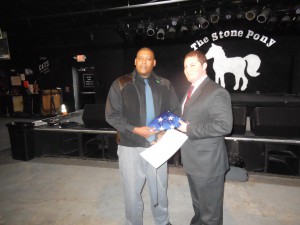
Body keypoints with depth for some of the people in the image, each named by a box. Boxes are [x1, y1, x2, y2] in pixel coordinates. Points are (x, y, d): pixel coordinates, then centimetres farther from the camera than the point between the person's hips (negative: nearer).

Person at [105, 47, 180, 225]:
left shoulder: (164, 85, 5)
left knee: (160, 189, 18)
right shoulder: (121, 84, -2)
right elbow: (111, 115, -5)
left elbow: (176, 111, 8)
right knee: (132, 191, 12)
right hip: (130, 147, -2)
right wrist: (135, 130, -17)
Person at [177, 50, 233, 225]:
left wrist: (189, 130, -24)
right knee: (198, 206, 30)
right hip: (193, 161, 9)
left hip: (208, 164, -9)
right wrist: (181, 126, 3)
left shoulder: (216, 92, -19)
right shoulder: (192, 90, 11)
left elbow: (224, 125, -27)